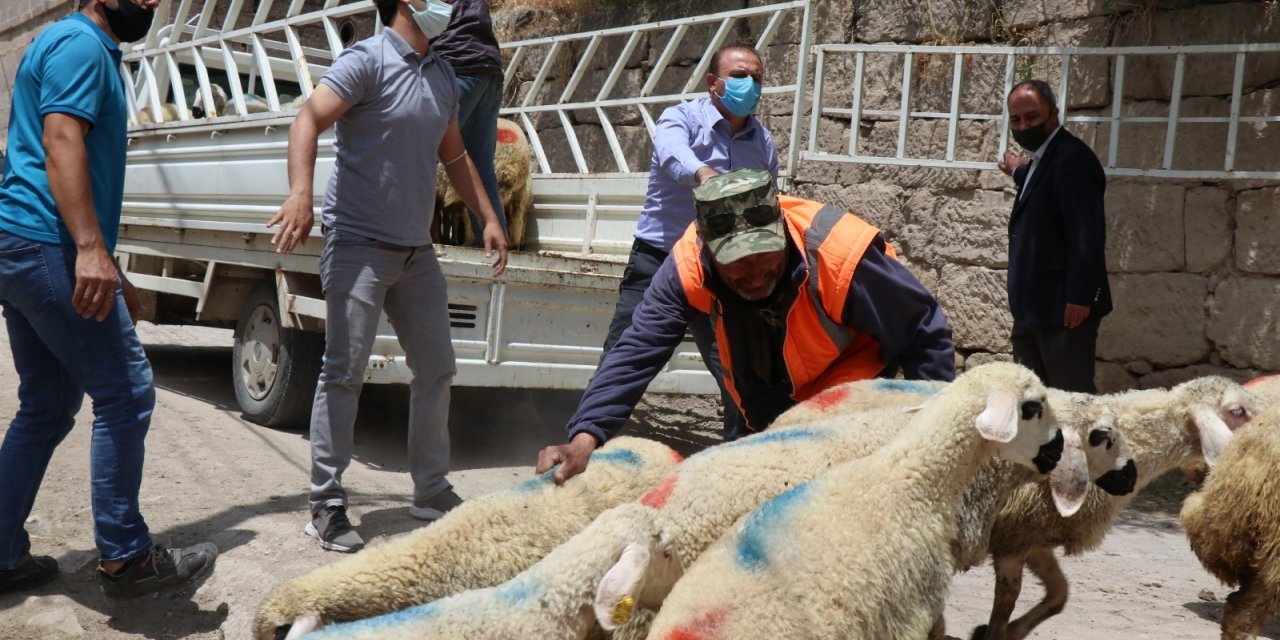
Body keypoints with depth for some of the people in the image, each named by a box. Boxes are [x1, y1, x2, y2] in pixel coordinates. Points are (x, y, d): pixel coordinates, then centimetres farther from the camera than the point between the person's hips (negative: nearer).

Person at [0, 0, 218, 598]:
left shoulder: (96, 53, 25)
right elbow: (60, 144, -20)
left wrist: (112, 272, 26)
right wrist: (91, 250, -31)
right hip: (48, 245, -10)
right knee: (125, 392, -9)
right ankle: (124, 558, -3)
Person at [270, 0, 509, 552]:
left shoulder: (442, 75, 14)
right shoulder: (368, 60, -9)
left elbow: (454, 155, 24)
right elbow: (308, 120, -20)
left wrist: (488, 218, 19)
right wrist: (300, 193, -36)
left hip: (417, 248, 8)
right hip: (359, 243, -7)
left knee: (436, 368, 10)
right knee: (345, 372, -6)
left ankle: (431, 491, 24)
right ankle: (326, 506, 4)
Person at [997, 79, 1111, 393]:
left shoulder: (1072, 157, -14)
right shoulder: (1041, 158, 15)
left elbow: (1087, 234, -21)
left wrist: (1080, 297, -24)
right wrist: (1021, 173, 34)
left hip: (1063, 307, -9)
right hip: (1033, 307, 10)